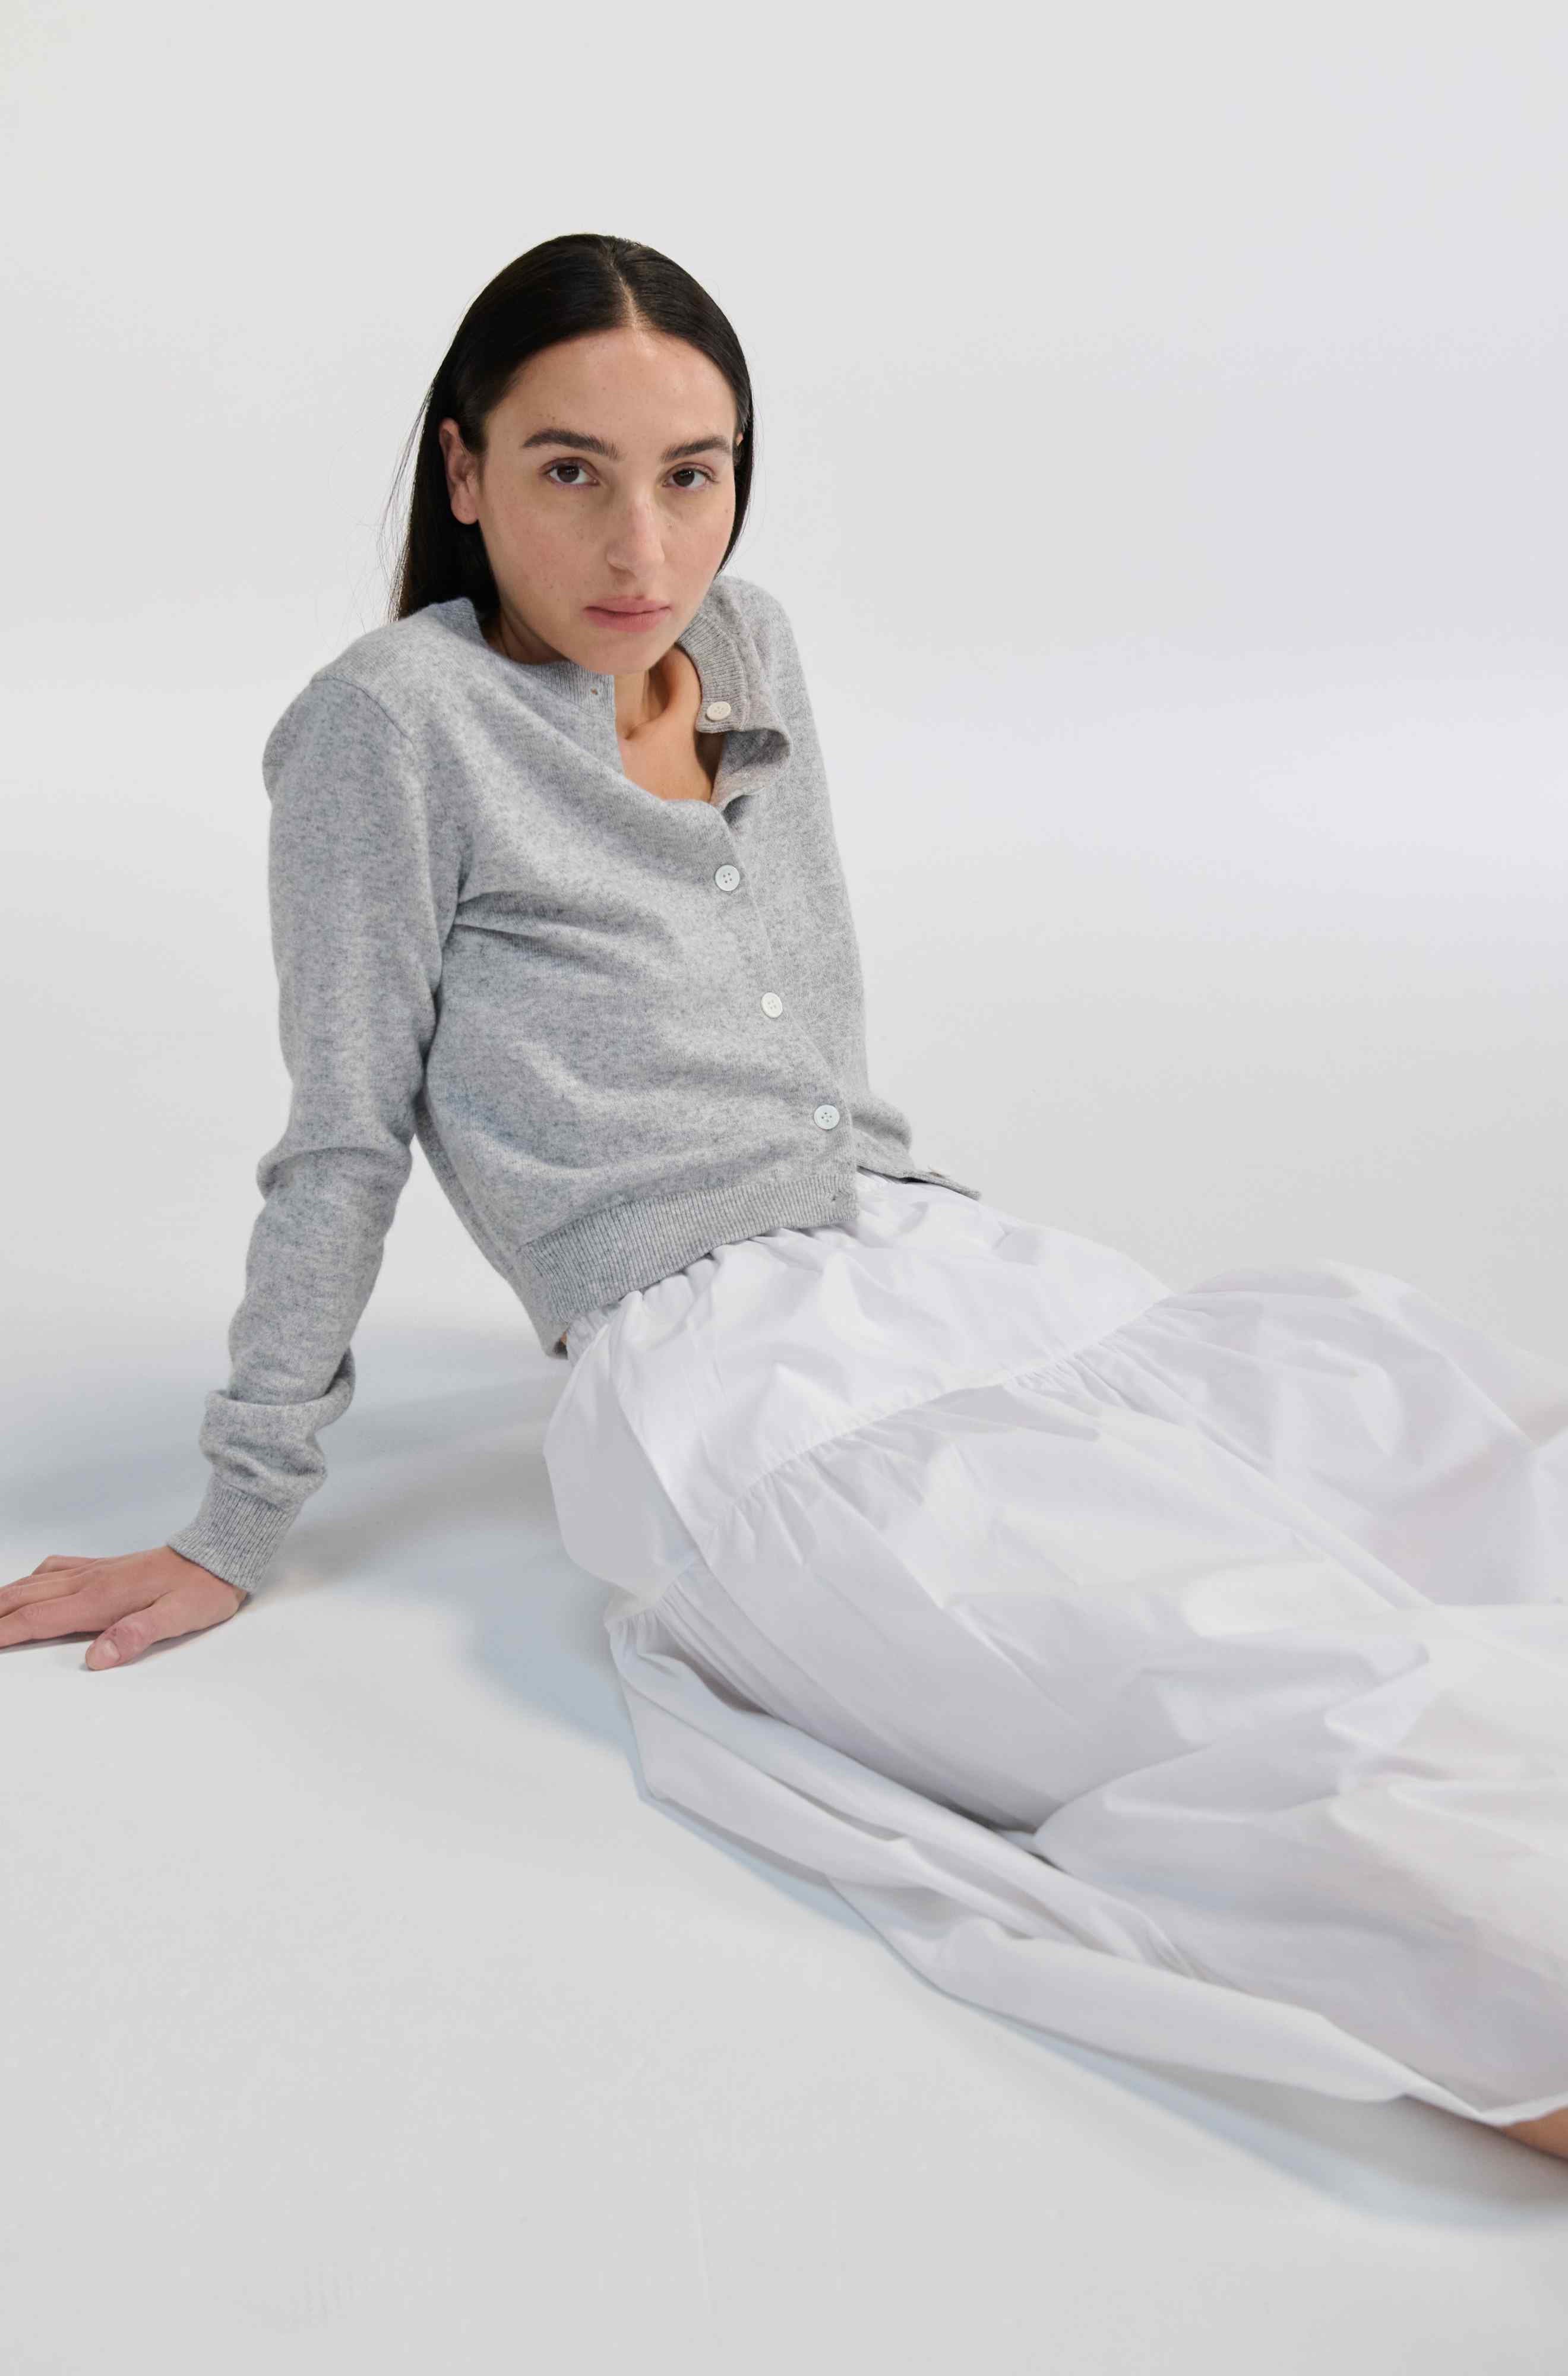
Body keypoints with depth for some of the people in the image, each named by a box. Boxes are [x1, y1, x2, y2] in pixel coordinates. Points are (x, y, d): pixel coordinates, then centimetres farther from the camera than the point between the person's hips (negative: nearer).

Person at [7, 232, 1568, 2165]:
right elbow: (345, 1144, -1)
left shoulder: (751, 648, 16)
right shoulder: (401, 718, -3)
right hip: (735, 1389, -7)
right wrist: (237, 1529, 2)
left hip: (987, 1276, 8)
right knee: (1339, 1713, -30)